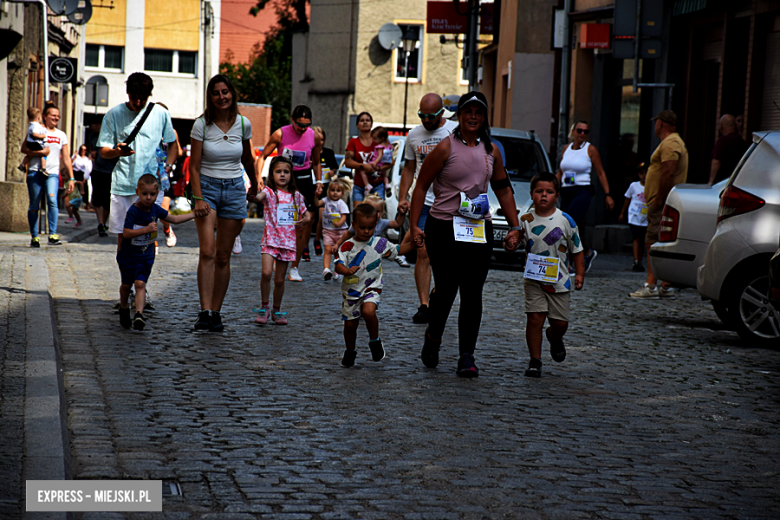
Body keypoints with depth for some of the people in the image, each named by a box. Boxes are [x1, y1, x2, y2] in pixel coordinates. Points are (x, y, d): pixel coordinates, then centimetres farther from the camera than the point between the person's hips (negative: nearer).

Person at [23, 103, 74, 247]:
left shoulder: (61, 135, 17)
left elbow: (66, 158, 17)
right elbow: (24, 149, -2)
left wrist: (71, 178, 11)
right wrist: (41, 152, -16)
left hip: (53, 174, 2)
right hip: (35, 172, -2)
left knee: (52, 200, -20)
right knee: (34, 205, 1)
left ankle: (53, 235, -24)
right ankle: (34, 237, 9)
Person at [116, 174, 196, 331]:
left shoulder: (155, 209, -1)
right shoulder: (133, 212, -20)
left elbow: (174, 219, 12)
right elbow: (126, 233, -25)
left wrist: (195, 214, 9)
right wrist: (146, 229, -33)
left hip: (146, 255, 3)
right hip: (128, 254, -3)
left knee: (140, 284, -11)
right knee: (126, 284, 13)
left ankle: (139, 314, -23)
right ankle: (124, 309, 38)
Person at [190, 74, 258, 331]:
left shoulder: (243, 124, 1)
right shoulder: (202, 124, -7)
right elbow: (194, 166, -7)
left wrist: (254, 185, 31)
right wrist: (198, 199, -16)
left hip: (234, 189, 3)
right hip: (207, 187, -2)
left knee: (223, 256, 3)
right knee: (207, 251, -17)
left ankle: (216, 312, 9)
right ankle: (205, 312, -21)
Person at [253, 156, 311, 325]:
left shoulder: (296, 196, 8)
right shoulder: (269, 192, -4)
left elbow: (305, 213, 20)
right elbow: (261, 196, -27)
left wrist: (307, 218, -4)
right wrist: (255, 196, -52)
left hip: (288, 241, 3)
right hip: (270, 239, -3)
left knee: (279, 279, 8)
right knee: (266, 272, -21)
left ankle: (276, 311, 26)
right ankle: (264, 307, -3)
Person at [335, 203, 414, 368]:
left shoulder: (380, 244, -1)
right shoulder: (347, 246, -8)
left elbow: (397, 250, 13)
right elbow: (338, 266, -14)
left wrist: (413, 244, 0)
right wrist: (347, 270, -35)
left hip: (372, 288, -1)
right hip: (351, 290, 1)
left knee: (368, 311, -29)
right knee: (350, 323, 10)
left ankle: (374, 341, -4)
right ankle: (350, 351, 35)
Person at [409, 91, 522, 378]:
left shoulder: (491, 151, 10)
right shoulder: (445, 148, -4)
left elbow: (503, 190, 18)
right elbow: (421, 186, -2)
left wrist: (514, 226, 12)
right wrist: (414, 225, -9)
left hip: (479, 230, 4)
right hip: (444, 228, -4)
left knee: (472, 295, 0)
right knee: (445, 292, -1)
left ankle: (467, 357, 3)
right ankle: (433, 338, 27)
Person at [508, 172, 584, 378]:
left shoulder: (566, 220, -3)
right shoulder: (526, 220, -1)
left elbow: (577, 249, 3)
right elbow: (515, 237, 5)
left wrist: (579, 274, -1)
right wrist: (510, 244, -19)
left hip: (559, 280, 0)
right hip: (534, 279, 0)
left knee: (560, 322, 5)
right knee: (535, 318, -9)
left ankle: (554, 338, 41)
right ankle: (535, 360, 2)